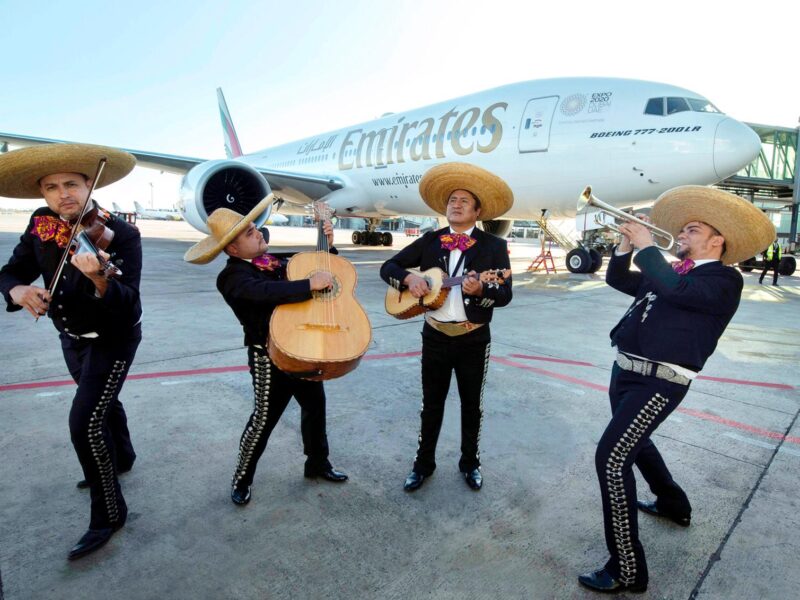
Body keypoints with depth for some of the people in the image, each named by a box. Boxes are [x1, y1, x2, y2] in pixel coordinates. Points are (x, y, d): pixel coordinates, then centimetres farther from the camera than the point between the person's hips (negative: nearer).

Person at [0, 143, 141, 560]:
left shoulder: (121, 234, -25)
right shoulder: (40, 226, -7)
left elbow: (128, 303, -33)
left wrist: (99, 280, -54)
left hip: (113, 340, -6)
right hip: (71, 338, 7)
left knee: (85, 424, -11)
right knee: (102, 403, 26)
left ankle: (109, 514, 7)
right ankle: (121, 458, 53)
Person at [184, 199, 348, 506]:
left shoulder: (276, 260, 7)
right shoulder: (233, 276, -16)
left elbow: (316, 268, 16)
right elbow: (265, 292, -38)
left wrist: (328, 245, 1)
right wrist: (310, 284, -39)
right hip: (270, 355, -7)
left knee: (315, 404, 18)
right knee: (265, 417, 4)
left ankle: (317, 462, 39)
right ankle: (241, 479, 27)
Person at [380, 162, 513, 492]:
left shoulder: (494, 245, -4)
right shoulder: (429, 241, 4)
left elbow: (505, 294, -11)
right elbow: (388, 267, 3)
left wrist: (479, 290, -31)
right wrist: (409, 278, -18)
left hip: (474, 340, -1)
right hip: (435, 337, 2)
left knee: (472, 404, 14)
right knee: (431, 403, 13)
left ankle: (470, 462, 34)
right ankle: (423, 463, 30)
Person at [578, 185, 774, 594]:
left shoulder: (724, 280, -7)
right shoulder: (672, 273, 17)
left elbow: (677, 290, -27)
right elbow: (616, 279, 20)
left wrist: (646, 246, -16)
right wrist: (628, 242, 5)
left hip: (658, 382, -9)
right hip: (626, 372, 9)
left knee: (611, 458, -16)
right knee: (634, 442, 28)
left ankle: (627, 571, -3)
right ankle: (673, 504, 55)